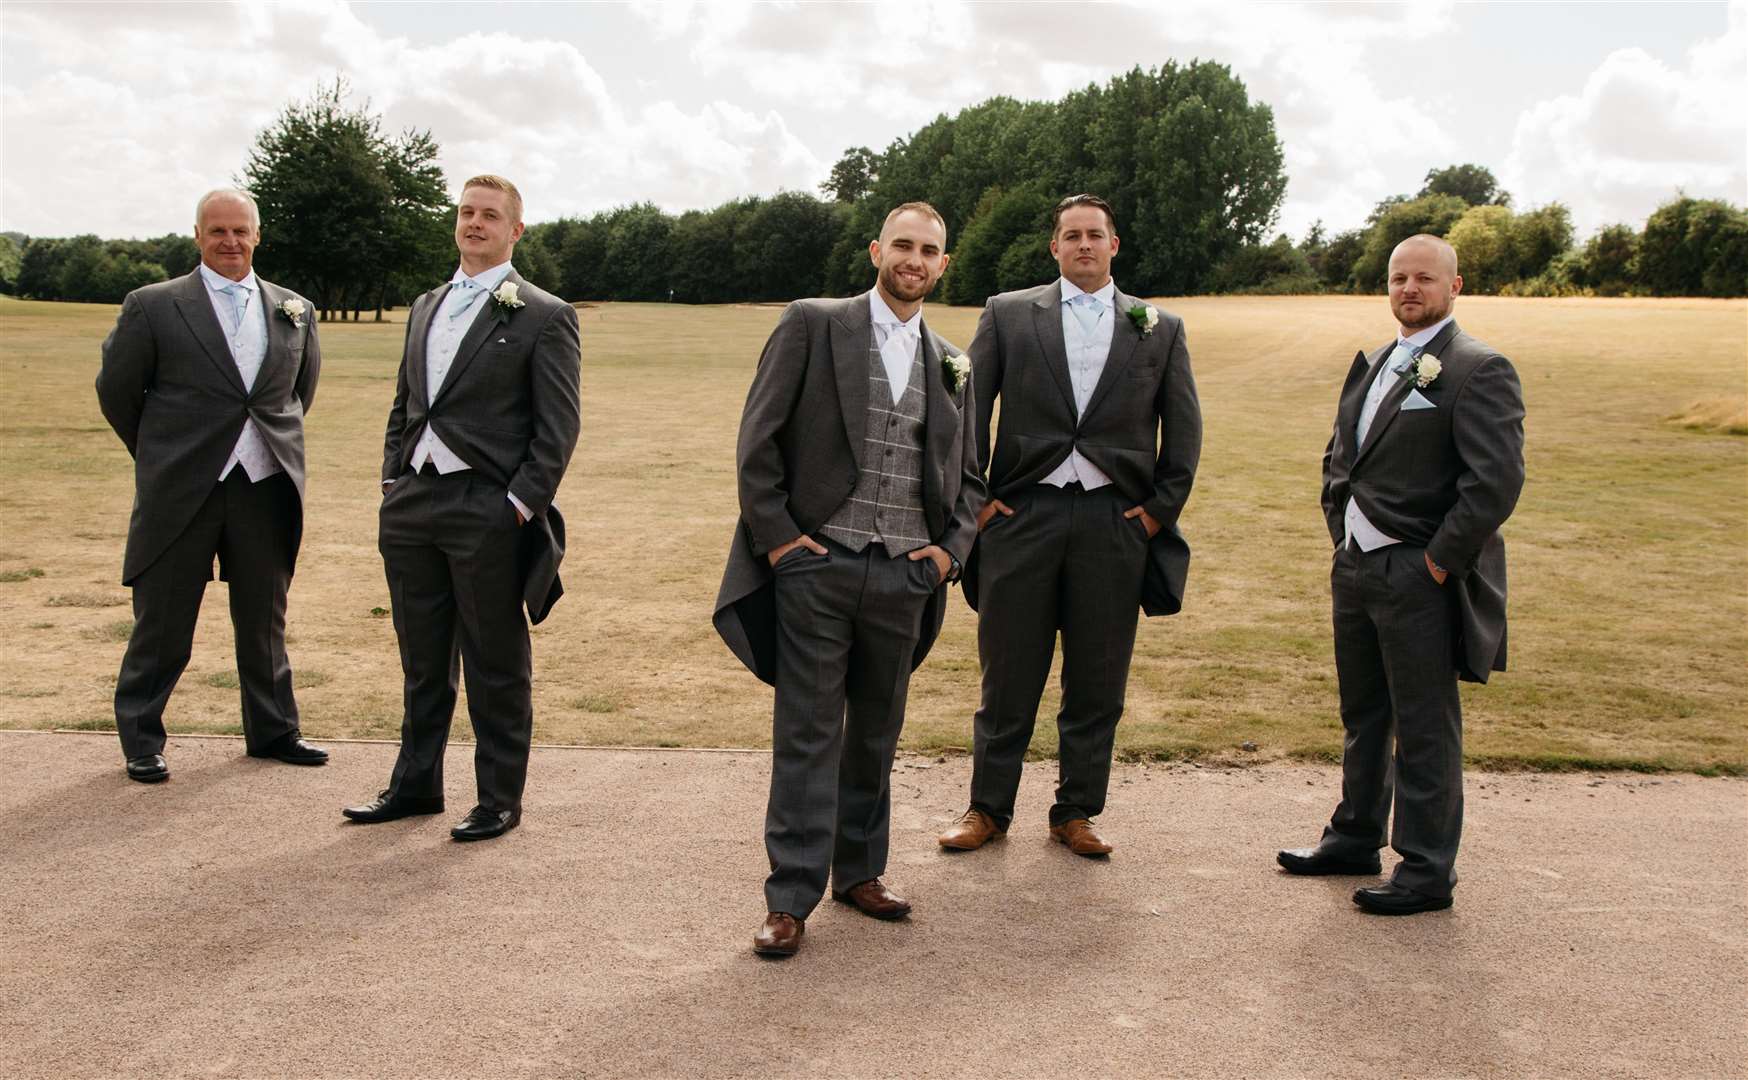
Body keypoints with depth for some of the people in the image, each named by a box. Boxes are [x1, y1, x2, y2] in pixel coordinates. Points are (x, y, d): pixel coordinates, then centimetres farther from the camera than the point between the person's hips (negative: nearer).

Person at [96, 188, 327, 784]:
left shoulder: (295, 311, 8)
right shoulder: (152, 306, -2)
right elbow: (116, 390, 5)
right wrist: (160, 454, 11)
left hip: (266, 489, 3)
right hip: (181, 492, -3)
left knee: (265, 622, 14)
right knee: (162, 627, 5)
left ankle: (272, 729, 27)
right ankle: (141, 740, 19)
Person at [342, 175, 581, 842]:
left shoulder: (543, 317, -4)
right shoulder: (426, 308, 16)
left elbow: (558, 426, -8)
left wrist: (522, 505, -13)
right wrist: (392, 481, 11)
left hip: (488, 512, -6)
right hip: (413, 506, 6)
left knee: (496, 668, 3)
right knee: (423, 662, 16)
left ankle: (500, 800, 14)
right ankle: (415, 785, 28)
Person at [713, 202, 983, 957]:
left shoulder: (951, 365, 13)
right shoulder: (811, 326, 0)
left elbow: (967, 476, 20)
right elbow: (759, 437, -4)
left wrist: (951, 547, 5)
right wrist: (776, 533, -9)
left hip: (904, 575, 4)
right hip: (816, 564, -4)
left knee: (877, 734, 13)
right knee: (807, 736, -2)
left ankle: (858, 871, 26)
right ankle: (791, 899, 4)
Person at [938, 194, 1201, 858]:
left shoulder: (1159, 329, 10)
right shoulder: (1008, 315, 6)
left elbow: (1183, 428, 11)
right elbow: (966, 406, 5)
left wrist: (1162, 507, 3)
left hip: (1116, 522, 1)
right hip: (1023, 514, -1)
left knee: (1097, 683, 7)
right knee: (1008, 673, 5)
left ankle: (1076, 812, 20)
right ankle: (988, 808, 18)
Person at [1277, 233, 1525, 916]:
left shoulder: (1479, 370, -11)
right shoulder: (1372, 366, 14)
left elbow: (1497, 481, -19)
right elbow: (1338, 457, 25)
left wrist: (1437, 564, -17)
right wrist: (1341, 533, 13)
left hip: (1419, 578, -8)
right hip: (1355, 569, 8)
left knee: (1424, 731, 1)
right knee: (1363, 718, 19)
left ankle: (1427, 871, 11)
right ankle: (1356, 839, 33)